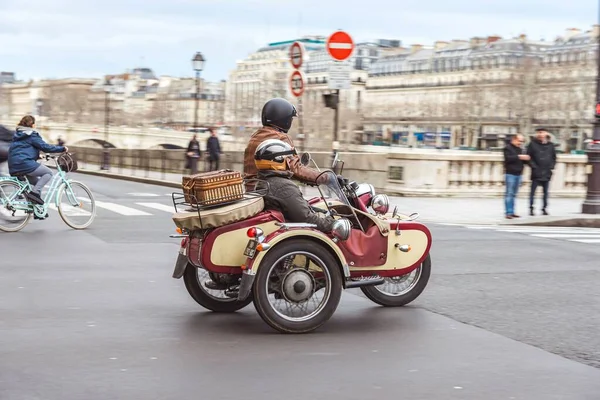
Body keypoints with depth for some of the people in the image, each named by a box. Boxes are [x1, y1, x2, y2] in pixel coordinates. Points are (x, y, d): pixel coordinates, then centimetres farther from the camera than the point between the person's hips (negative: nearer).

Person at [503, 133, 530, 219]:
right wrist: (519, 157, -26)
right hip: (510, 174, -8)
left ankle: (512, 212, 13)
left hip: (518, 174, 8)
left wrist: (525, 159, 1)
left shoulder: (520, 149, 18)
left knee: (514, 194, 10)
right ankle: (508, 212, -10)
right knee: (509, 193, -8)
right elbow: (508, 158, -20)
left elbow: (522, 160, 23)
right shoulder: (508, 148, -5)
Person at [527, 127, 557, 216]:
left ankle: (544, 208, 16)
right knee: (533, 191, -2)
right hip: (536, 172, -3)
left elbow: (554, 157, 15)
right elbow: (528, 156, -3)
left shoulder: (550, 145, 7)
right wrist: (533, 166, -11)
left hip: (547, 173, 3)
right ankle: (531, 208, 3)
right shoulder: (533, 144, -3)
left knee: (546, 192, 9)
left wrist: (552, 166, 3)